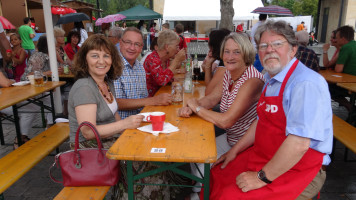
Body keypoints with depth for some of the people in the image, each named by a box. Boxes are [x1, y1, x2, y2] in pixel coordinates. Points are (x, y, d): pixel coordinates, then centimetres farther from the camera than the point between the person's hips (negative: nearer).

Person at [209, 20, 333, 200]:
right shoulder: (270, 80, 7)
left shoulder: (306, 84, -24)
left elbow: (299, 144, -30)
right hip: (263, 156, 9)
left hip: (297, 169, -8)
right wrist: (235, 151, 12)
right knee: (216, 175, 9)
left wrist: (263, 177, -21)